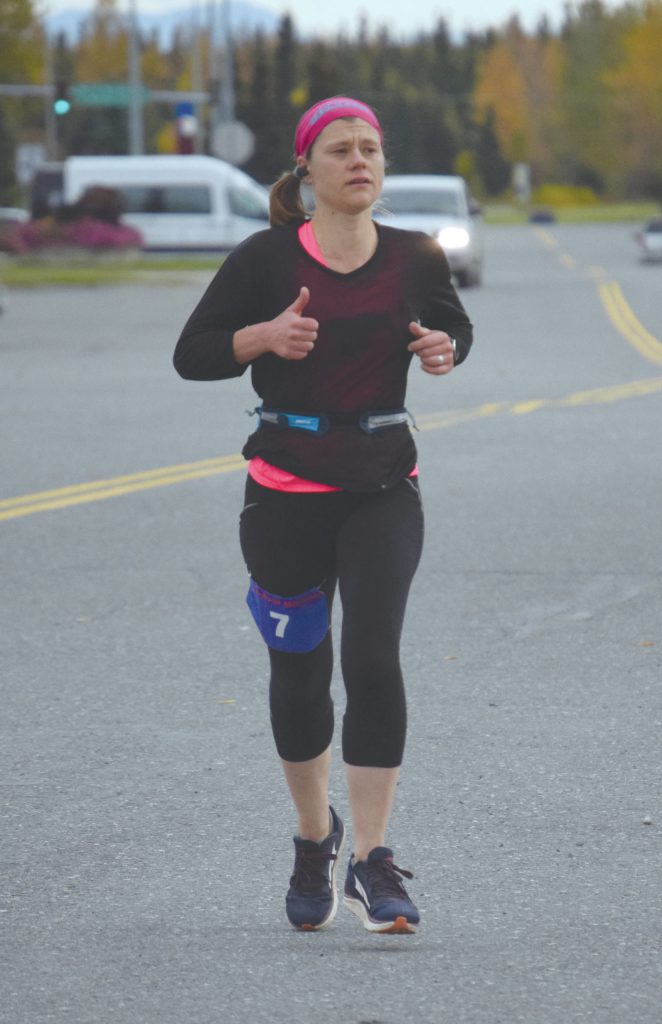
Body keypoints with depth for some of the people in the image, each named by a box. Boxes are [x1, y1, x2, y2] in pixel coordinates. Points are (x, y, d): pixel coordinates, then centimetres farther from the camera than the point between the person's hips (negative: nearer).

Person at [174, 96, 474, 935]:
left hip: (384, 487, 1)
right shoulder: (267, 259, -7)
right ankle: (314, 838, 31)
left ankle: (371, 860, -10)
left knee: (373, 658, -13)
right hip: (288, 487, -1)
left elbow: (452, 324, 19)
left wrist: (445, 348, -5)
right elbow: (192, 353, -5)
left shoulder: (413, 258, 0)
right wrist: (265, 336, -22)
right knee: (299, 671, 8)